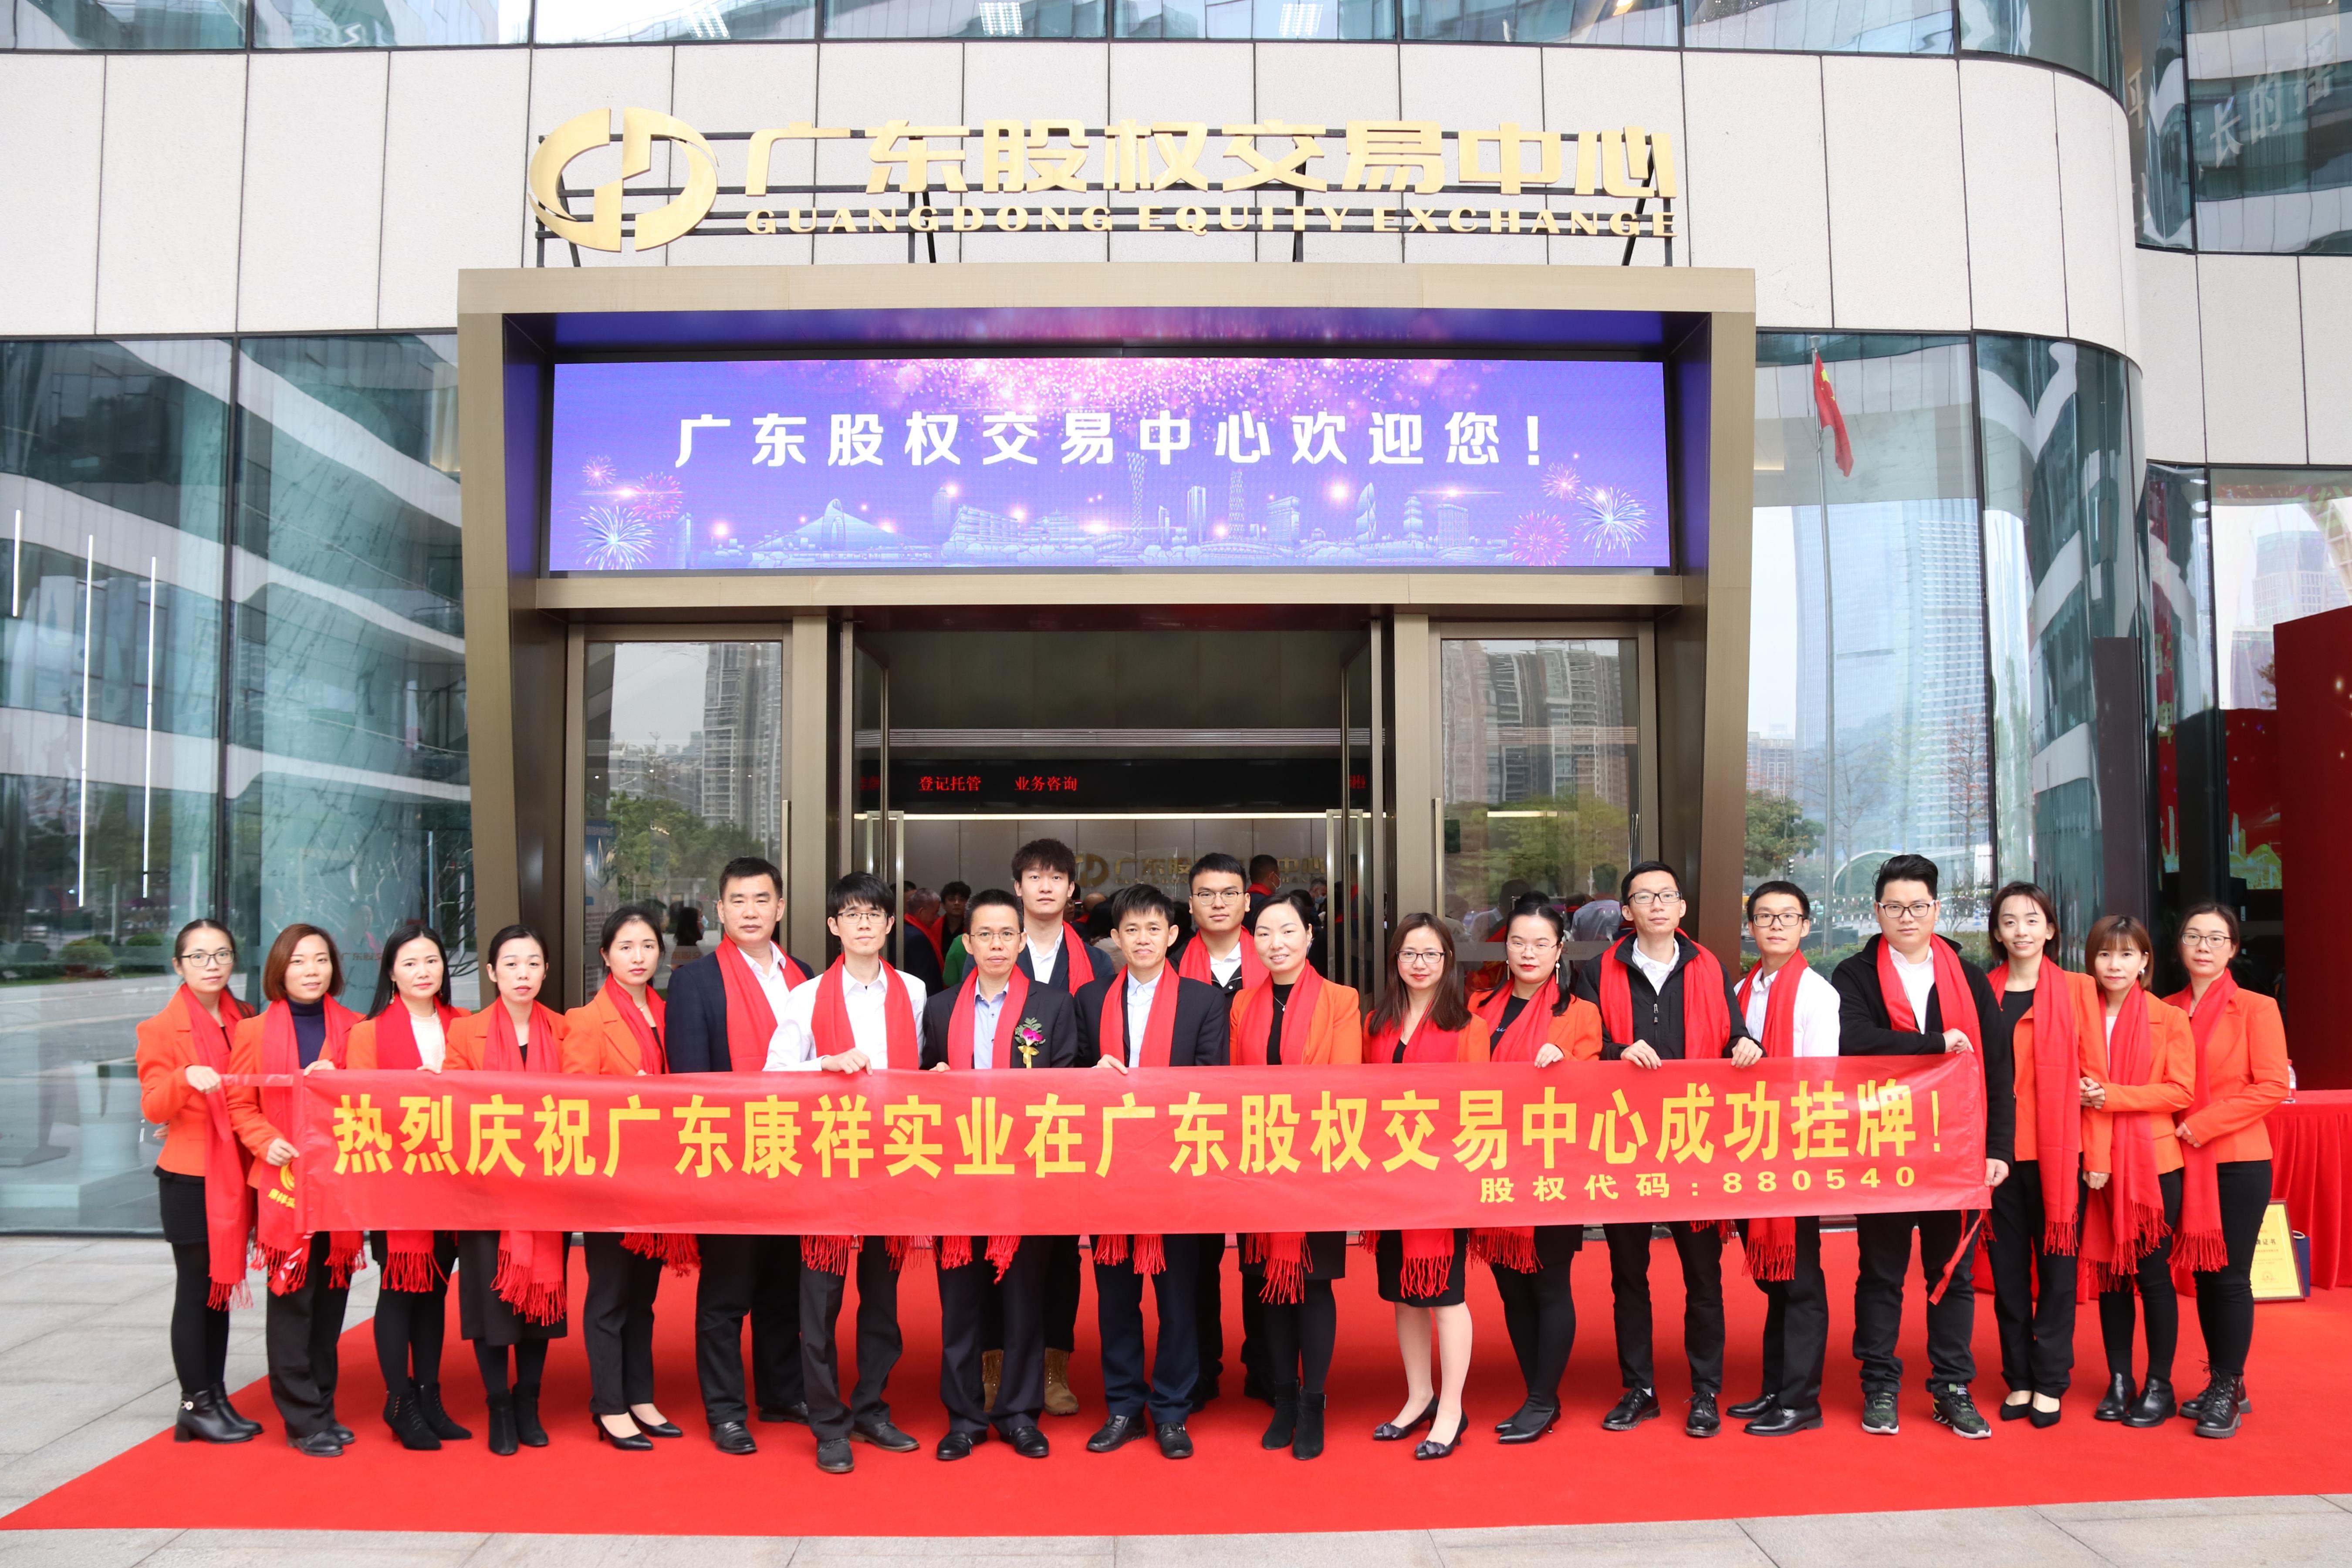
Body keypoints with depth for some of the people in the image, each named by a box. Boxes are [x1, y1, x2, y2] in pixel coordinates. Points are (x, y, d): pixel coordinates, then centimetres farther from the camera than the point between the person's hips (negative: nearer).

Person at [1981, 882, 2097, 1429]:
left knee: (2056, 1266, 4)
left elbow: (2091, 1075, 1)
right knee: (2008, 1268, 8)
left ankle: (2050, 1383, 14)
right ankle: (2018, 1379, 18)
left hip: (2059, 1151, -2)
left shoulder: (2077, 990, 3)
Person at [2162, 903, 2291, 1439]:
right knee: (2202, 1272, 10)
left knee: (2229, 1275, -2)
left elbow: (2273, 1086, -10)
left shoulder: (2256, 1009, -5)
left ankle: (2228, 1392, 9)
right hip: (2183, 1163, 4)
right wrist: (2172, 1129, -3)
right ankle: (2222, 1384, 21)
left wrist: (2205, 1123, -15)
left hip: (2238, 1161, -4)